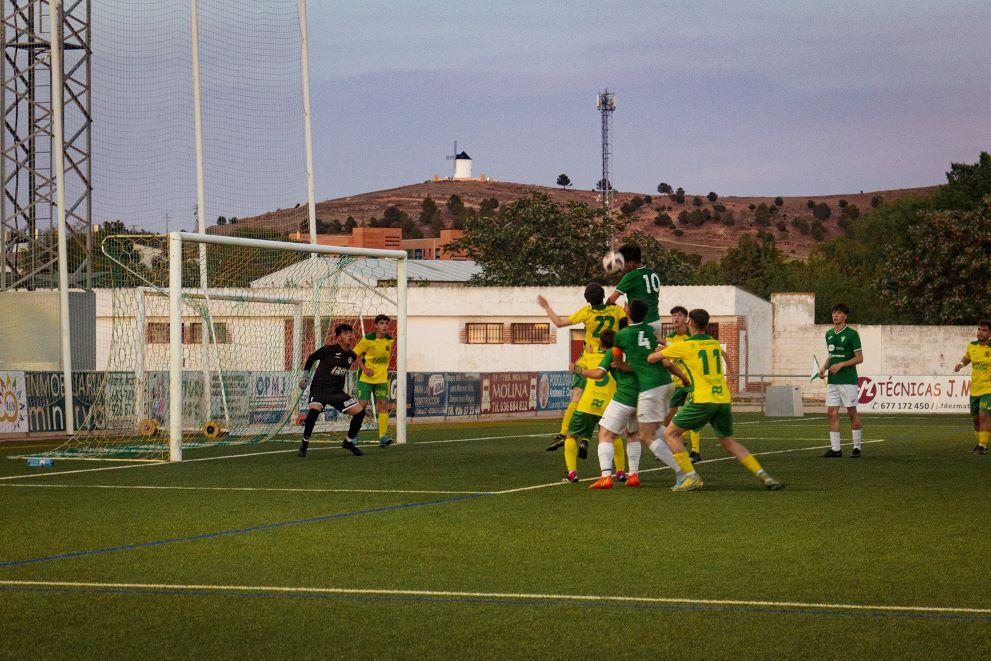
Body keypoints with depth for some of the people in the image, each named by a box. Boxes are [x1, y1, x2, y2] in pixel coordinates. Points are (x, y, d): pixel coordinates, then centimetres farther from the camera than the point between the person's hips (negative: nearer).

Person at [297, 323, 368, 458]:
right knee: (314, 410, -34)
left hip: (337, 391, 6)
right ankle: (304, 444, -15)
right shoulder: (328, 350, -12)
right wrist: (304, 376, 7)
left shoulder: (351, 356, 3)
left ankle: (349, 442, 17)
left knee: (360, 411, -5)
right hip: (320, 389, -6)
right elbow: (311, 358, 3)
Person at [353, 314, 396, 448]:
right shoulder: (367, 340, -10)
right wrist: (364, 369, -13)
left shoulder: (390, 340, 1)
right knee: (362, 405, -5)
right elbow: (355, 354, -3)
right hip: (365, 378, -3)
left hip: (382, 379, 3)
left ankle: (382, 437, -10)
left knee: (383, 405, -8)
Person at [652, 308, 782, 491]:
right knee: (728, 441, 20)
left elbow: (651, 359, 7)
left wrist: (660, 353, 31)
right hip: (723, 400, 6)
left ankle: (692, 478, -5)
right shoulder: (715, 344, 16)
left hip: (702, 401, -6)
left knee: (670, 434, 6)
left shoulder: (683, 346, 0)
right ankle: (763, 475, 9)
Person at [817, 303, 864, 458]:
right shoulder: (829, 334, 13)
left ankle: (857, 447, 7)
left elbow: (859, 358, -8)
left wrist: (841, 364, -17)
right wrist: (824, 367, 6)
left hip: (848, 381, -6)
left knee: (852, 413, 0)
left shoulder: (852, 334, -7)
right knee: (832, 413, 0)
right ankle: (835, 448, 3)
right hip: (832, 381, 6)